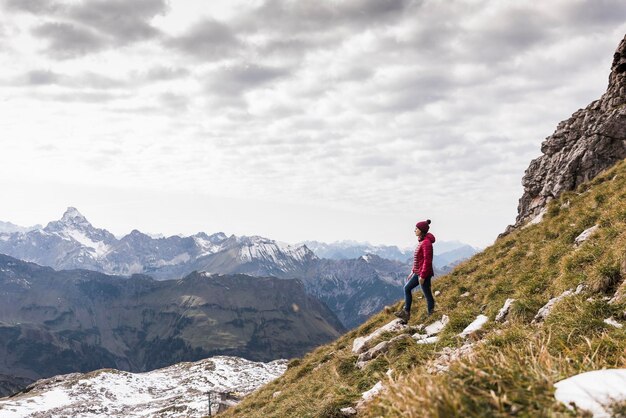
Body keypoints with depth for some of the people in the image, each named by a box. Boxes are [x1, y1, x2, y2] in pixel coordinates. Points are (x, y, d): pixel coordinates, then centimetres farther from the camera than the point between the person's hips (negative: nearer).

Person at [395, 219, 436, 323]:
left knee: (427, 295, 0)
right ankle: (406, 313, 22)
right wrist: (413, 272, 20)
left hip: (424, 273, -11)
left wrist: (422, 275, -21)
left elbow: (427, 261, -22)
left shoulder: (426, 242, -19)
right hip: (418, 272, 11)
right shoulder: (421, 241, 10)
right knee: (407, 288, 16)